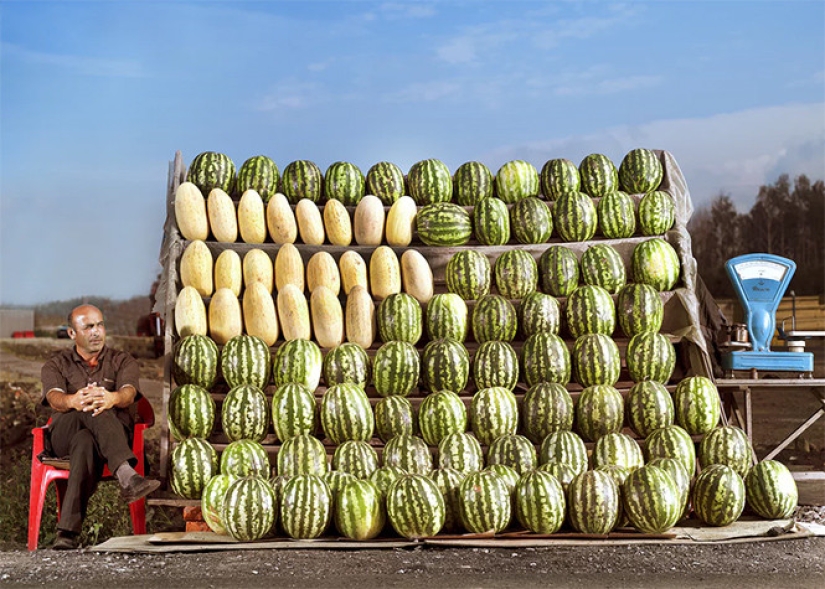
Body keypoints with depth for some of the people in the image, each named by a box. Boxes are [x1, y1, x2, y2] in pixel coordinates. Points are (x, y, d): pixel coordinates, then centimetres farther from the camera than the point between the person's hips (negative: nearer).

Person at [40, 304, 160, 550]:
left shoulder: (123, 362, 14)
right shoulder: (56, 365, 15)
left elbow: (128, 394, -11)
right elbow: (54, 398, -10)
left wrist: (112, 398, -40)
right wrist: (73, 401, -38)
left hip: (117, 435, 0)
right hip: (64, 435, 0)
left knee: (86, 441, -39)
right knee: (93, 412, -37)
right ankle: (126, 476, -57)